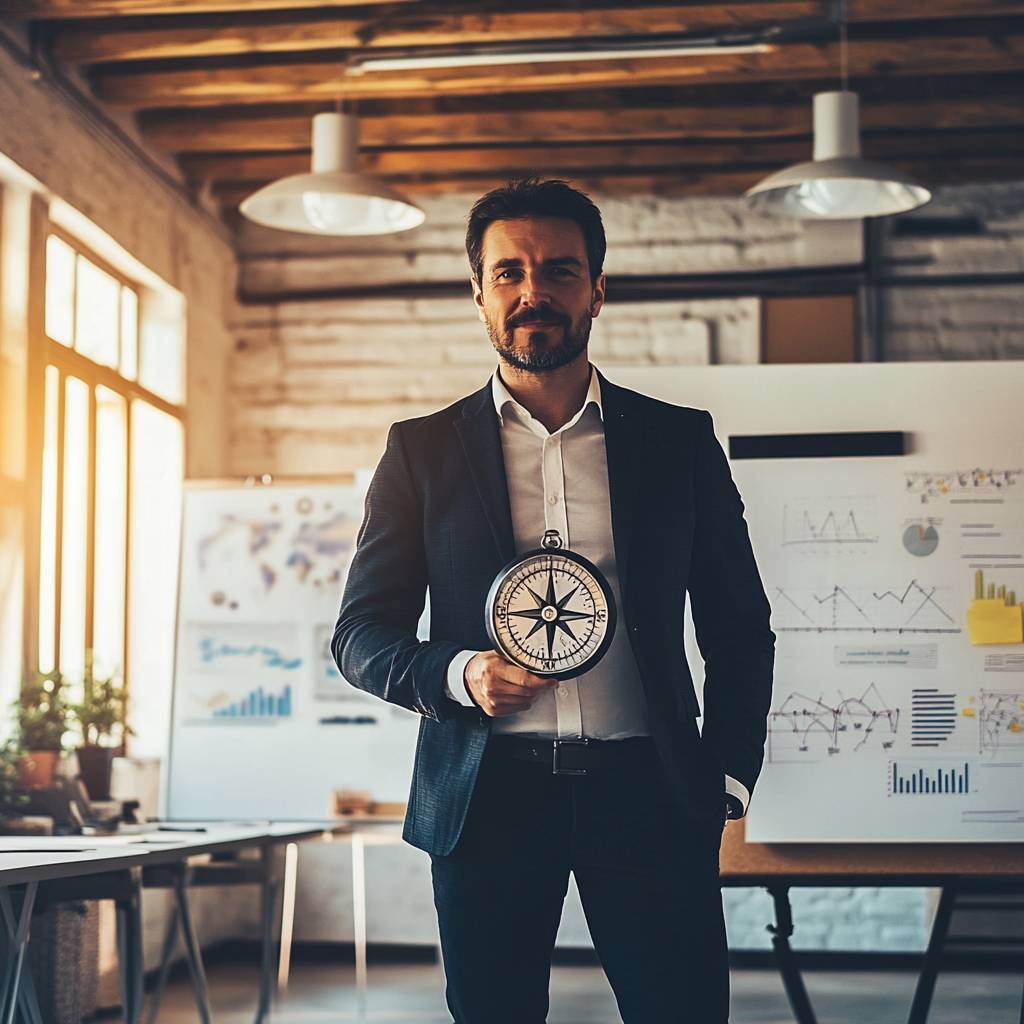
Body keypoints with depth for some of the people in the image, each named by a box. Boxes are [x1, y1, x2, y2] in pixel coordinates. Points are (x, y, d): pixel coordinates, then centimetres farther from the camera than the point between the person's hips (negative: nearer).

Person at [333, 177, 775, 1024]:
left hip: (646, 790, 0)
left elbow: (740, 629, 13)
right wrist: (455, 675, -12)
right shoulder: (422, 449, 8)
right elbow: (361, 633, 7)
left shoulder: (681, 441, 10)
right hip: (487, 790, 0)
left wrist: (728, 778, 3)